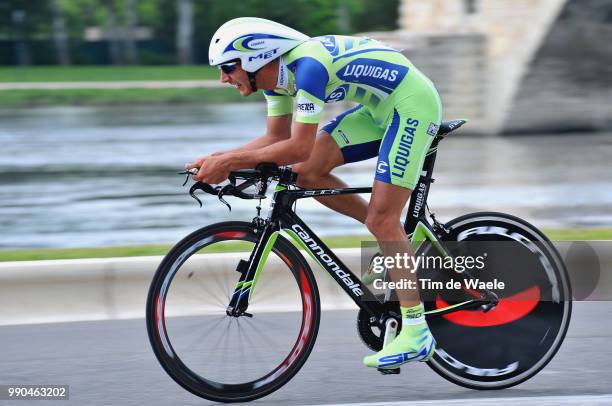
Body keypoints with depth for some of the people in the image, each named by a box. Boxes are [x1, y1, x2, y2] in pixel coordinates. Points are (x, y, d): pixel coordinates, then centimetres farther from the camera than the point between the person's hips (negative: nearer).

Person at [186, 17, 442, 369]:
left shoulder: (307, 65, -29)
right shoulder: (276, 75, 0)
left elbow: (299, 146, -30)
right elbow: (277, 138, 9)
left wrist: (230, 161, -26)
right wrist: (220, 159, -4)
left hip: (413, 104, -9)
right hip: (380, 108, 9)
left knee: (382, 218, -14)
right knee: (307, 172, 0)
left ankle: (416, 333, -13)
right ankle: (395, 240, 12)